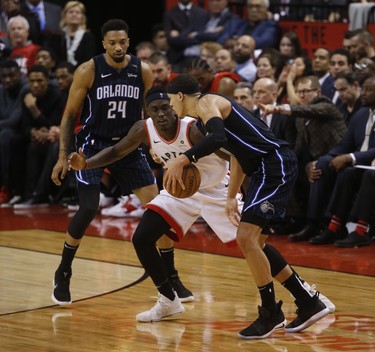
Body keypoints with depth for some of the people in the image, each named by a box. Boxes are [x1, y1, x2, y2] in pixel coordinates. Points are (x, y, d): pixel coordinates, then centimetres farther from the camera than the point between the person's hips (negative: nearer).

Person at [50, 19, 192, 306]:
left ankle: (171, 277, 9)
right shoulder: (88, 71, -12)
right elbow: (70, 114, -4)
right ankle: (63, 275, 4)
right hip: (93, 146, -3)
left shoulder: (143, 71, -4)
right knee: (88, 210, -16)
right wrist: (63, 156, -9)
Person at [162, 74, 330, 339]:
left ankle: (271, 313, -5)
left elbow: (218, 137, -28)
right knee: (250, 241, 14)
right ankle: (309, 304, 18)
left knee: (246, 238, -14)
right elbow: (238, 152, 31)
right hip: (269, 168, 10)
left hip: (276, 165, -10)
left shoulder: (206, 102, -7)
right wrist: (231, 197, 34)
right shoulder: (214, 105, 24)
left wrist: (182, 160, -31)